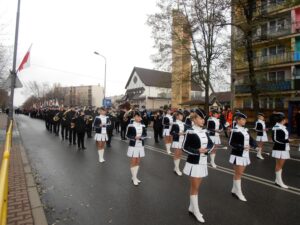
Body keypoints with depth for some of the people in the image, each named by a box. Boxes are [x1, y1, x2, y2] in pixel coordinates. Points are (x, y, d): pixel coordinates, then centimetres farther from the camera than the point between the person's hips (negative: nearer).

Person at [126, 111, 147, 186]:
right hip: (133, 146, -5)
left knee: (138, 162, 13)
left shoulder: (143, 126, 2)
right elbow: (127, 135, -9)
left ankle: (135, 177, 27)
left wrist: (141, 137, -15)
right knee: (133, 162, 2)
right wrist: (134, 137, -24)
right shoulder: (130, 126, -11)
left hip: (140, 146, 5)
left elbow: (145, 134, 5)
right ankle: (134, 178, 14)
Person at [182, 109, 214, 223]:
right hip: (194, 163, -7)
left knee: (196, 187, 17)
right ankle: (196, 212, 20)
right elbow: (185, 148, -14)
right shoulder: (190, 132, -15)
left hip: (203, 162, 7)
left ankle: (191, 208, 33)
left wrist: (207, 149, -11)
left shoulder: (205, 131, 5)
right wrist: (198, 150, -24)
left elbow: (211, 144, 10)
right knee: (194, 188, 6)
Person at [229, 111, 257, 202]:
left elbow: (250, 139, 10)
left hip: (245, 155, 8)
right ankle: (239, 193, 12)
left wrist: (255, 146, -9)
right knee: (238, 174, 1)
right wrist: (242, 147, -26)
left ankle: (234, 190, 27)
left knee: (240, 173, 15)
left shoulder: (245, 130, 9)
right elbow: (231, 143, -17)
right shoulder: (235, 130, -14)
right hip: (238, 155, -8)